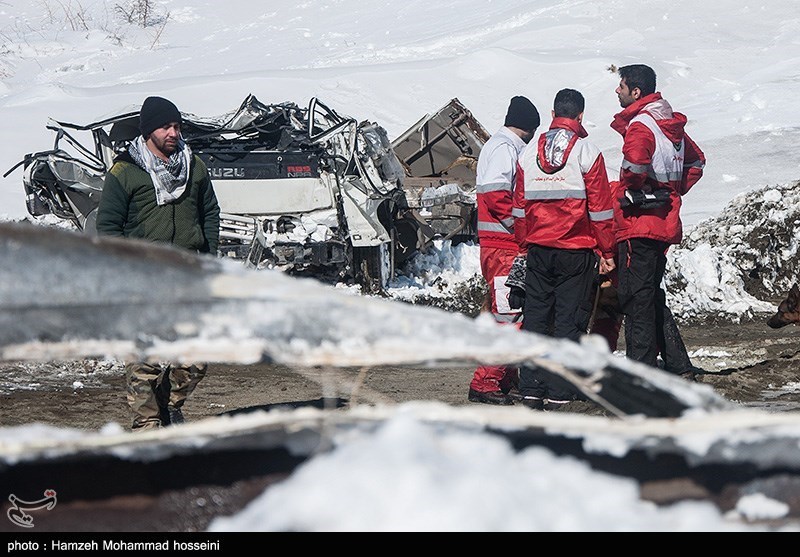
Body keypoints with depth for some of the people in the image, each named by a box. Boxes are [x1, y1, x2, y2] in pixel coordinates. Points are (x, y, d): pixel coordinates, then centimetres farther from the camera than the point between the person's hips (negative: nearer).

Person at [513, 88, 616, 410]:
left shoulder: (529, 153, 7)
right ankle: (559, 393, -2)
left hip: (538, 249, 4)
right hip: (576, 251, -4)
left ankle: (530, 389, 9)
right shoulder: (587, 152, -6)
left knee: (535, 317, 10)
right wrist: (607, 253, 0)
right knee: (569, 321, 0)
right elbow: (600, 208, -6)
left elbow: (520, 206, 11)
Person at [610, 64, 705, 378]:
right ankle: (679, 367, 17)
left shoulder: (640, 125, -14)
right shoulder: (672, 124, 15)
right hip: (666, 222, 9)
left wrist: (629, 193, -17)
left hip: (638, 224, -9)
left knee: (636, 297, -5)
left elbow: (635, 161, -35)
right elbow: (696, 162, 28)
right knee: (653, 296, 17)